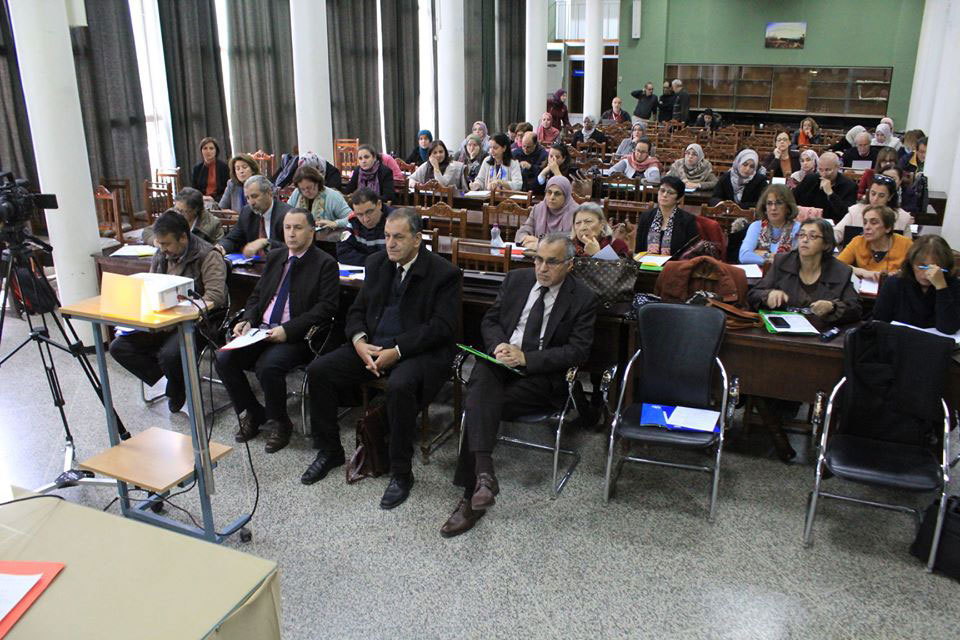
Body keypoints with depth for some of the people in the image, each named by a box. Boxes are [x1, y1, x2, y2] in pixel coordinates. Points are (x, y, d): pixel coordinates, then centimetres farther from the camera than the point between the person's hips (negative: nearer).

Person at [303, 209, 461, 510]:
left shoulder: (444, 273, -9)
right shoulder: (377, 263, 10)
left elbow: (441, 328, -15)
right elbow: (357, 310, 14)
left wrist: (396, 351, -22)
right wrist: (359, 341, -8)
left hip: (419, 351, -6)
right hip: (371, 346, 6)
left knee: (399, 386, -36)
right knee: (318, 370, -9)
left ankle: (401, 472, -18)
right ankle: (329, 450, 9)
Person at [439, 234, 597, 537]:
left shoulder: (583, 299, 0)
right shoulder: (516, 279, 12)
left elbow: (578, 351, -8)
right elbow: (489, 321, 15)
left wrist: (526, 358, -17)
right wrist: (498, 345, -9)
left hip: (541, 376, -3)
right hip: (500, 360, 3)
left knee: (479, 405, -27)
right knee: (481, 379, -33)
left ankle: (471, 495, -22)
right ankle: (484, 473, -43)